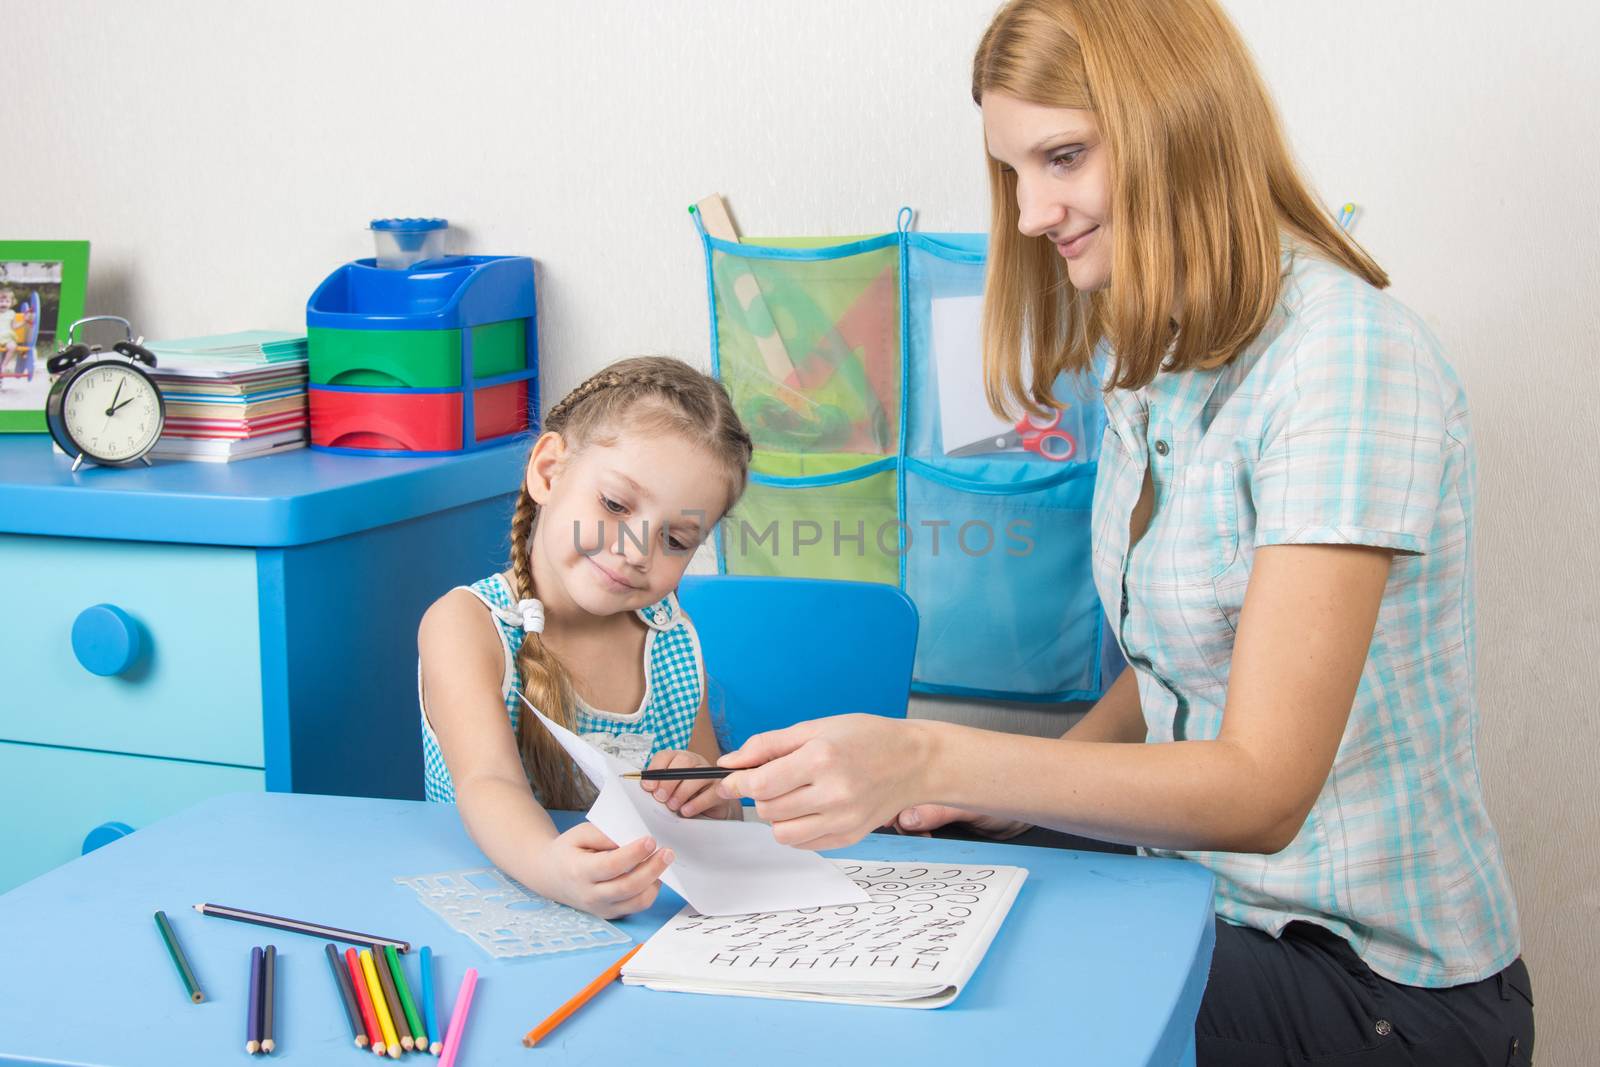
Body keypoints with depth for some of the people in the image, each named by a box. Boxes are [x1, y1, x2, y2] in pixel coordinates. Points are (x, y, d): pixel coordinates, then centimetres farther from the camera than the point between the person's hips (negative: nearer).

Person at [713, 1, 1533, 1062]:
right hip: (1206, 900, 7)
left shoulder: (1344, 358, -20)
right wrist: (1016, 793, -2)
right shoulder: (1151, 363, 8)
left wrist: (930, 761, -36)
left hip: (1371, 977, -7)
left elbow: (1260, 791, -26)